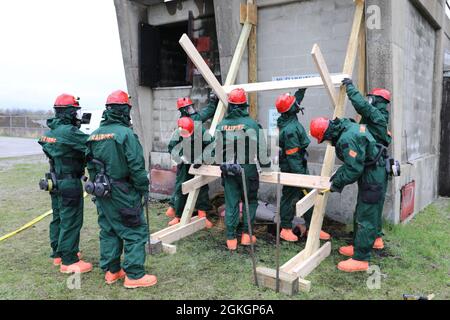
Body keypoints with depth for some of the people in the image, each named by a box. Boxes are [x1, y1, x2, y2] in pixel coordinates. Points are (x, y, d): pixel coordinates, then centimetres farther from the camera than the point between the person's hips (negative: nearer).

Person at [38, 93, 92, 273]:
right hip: (70, 184, -9)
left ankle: (58, 254, 31)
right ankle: (69, 261, 5)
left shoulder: (50, 131, 8)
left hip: (56, 182, 9)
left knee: (58, 218, 18)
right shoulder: (68, 132, -21)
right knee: (71, 221, -2)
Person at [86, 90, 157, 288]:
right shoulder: (125, 134, -16)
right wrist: (143, 189, -8)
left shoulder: (94, 136, 7)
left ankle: (111, 271, 26)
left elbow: (90, 166, 14)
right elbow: (136, 166, -18)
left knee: (108, 231, 17)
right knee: (135, 232, 1)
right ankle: (134, 275, 5)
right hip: (122, 193, -8)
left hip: (102, 192, 8)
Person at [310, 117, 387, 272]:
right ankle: (358, 246, 34)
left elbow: (354, 169, -25)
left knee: (365, 219, -5)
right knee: (360, 214, 20)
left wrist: (338, 183, -12)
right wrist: (338, 174, 7)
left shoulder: (347, 139, -27)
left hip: (371, 176, -11)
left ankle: (361, 259, 2)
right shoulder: (348, 126, 5)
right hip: (370, 173, 11)